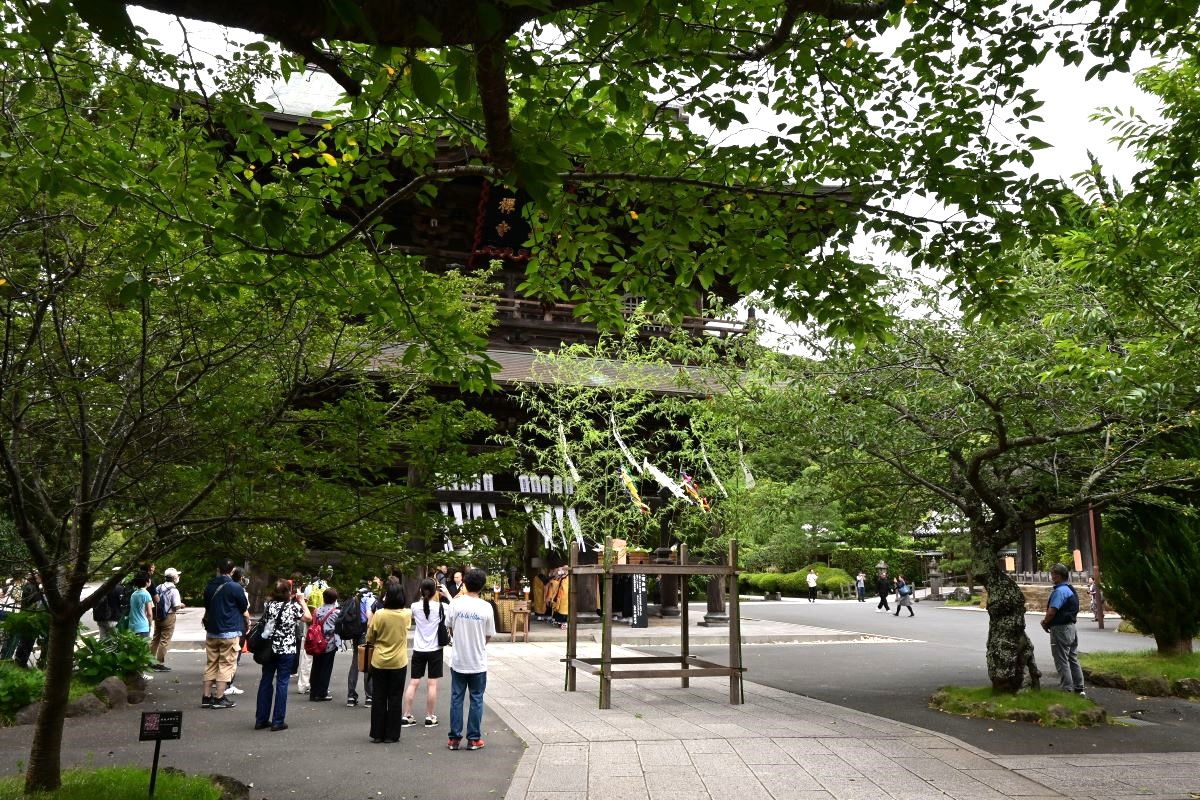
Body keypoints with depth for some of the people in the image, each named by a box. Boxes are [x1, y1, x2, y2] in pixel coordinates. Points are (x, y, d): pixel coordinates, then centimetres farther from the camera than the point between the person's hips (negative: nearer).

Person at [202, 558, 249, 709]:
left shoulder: (209, 587, 6)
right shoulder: (235, 587, -12)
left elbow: (206, 607, 17)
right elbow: (244, 607, 0)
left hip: (211, 631, 6)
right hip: (229, 632, -5)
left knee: (211, 664, 12)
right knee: (226, 664, 0)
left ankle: (207, 697, 13)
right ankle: (219, 698, -1)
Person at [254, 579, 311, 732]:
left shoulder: (269, 605, -2)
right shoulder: (293, 606, -10)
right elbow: (308, 618, 2)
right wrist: (302, 601, 12)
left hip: (270, 649, 4)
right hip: (287, 650, -3)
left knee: (265, 682, 12)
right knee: (282, 684, 2)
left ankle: (261, 719, 18)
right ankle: (278, 721, 5)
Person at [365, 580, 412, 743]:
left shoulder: (379, 614, -14)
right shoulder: (406, 614, -8)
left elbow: (370, 639, -2)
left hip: (379, 662, -1)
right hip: (398, 662, 1)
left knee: (379, 698, 10)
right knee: (395, 699, 9)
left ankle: (377, 734, 16)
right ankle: (392, 734, 12)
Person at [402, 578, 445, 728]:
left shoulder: (415, 606, -4)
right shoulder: (441, 607, -11)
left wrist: (423, 598, 16)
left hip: (419, 650, 2)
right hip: (435, 650, -2)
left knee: (413, 683, 7)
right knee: (432, 683, 4)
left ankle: (406, 716, 10)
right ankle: (430, 717, 10)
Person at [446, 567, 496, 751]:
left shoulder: (455, 604, -10)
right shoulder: (486, 608, -13)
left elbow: (450, 627, 3)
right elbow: (489, 636, -4)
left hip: (458, 660, 1)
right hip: (478, 662, -1)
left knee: (456, 698, 11)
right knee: (476, 699, 9)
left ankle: (454, 738, 15)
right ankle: (473, 739, 13)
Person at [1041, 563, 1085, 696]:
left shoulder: (1060, 591, -20)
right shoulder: (1071, 589, 12)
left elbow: (1052, 611, -25)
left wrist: (1045, 623, -6)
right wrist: (1047, 621, 10)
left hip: (1060, 629, -10)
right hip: (1071, 626, 10)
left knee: (1062, 662, -2)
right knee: (1073, 659, 16)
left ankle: (1067, 690, 1)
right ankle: (1079, 689, 22)